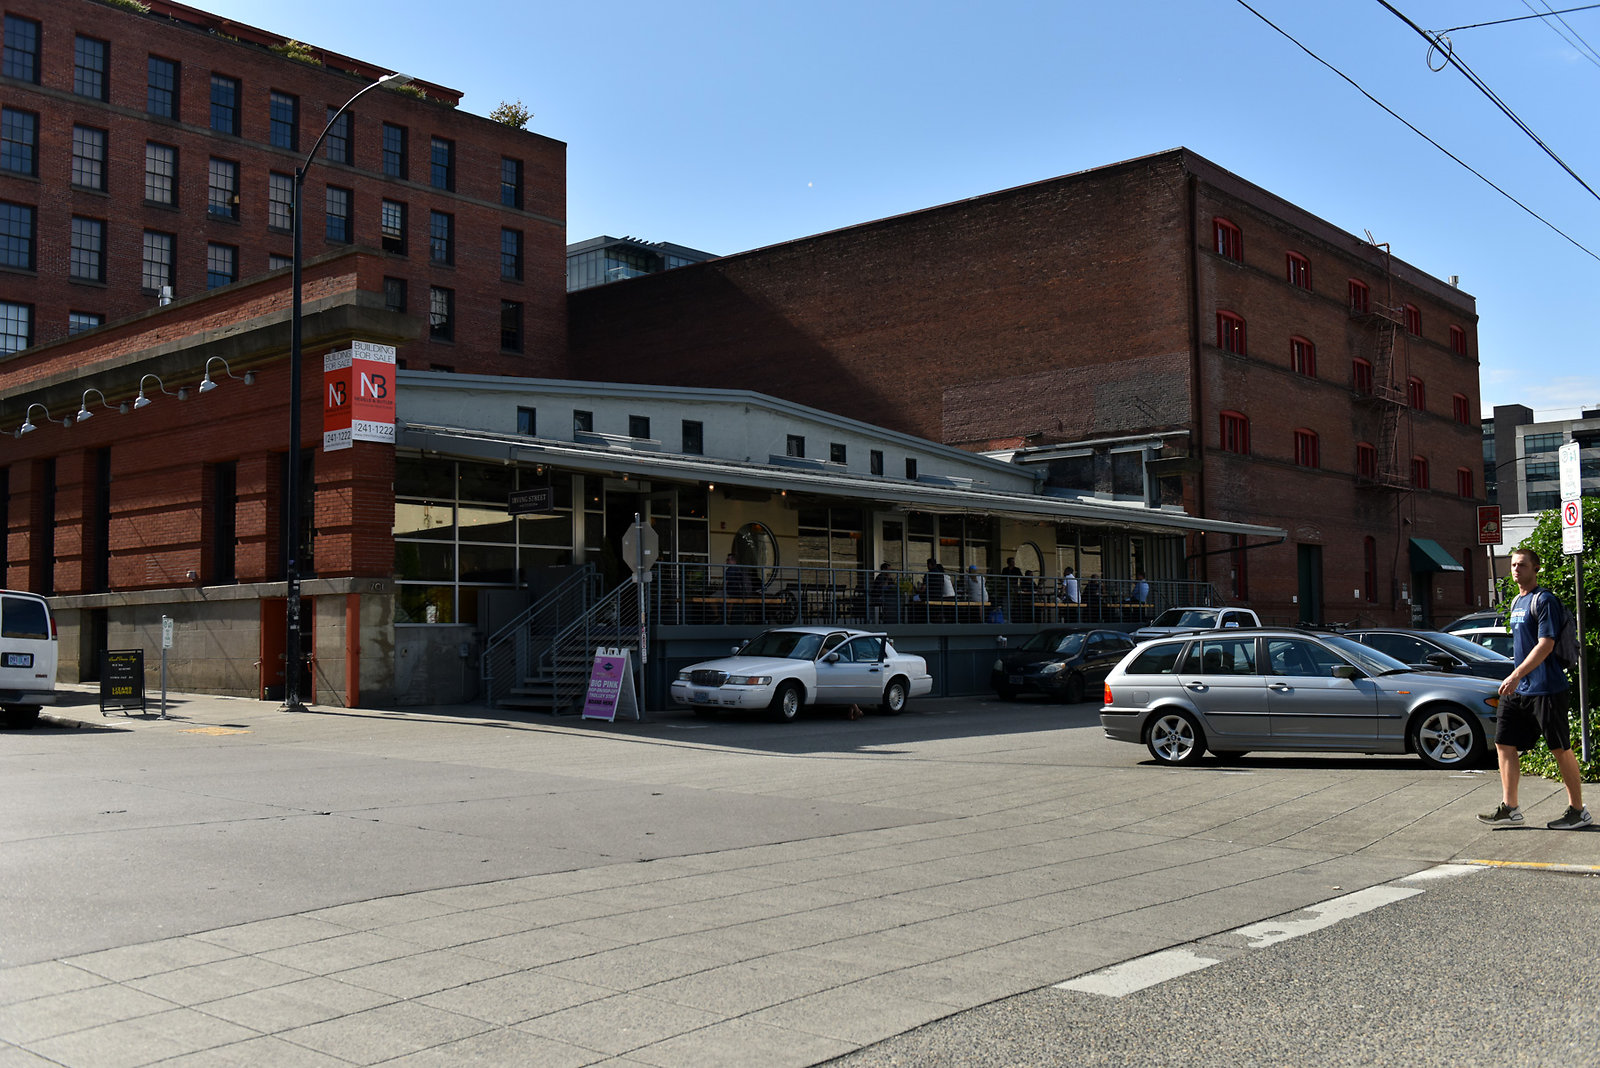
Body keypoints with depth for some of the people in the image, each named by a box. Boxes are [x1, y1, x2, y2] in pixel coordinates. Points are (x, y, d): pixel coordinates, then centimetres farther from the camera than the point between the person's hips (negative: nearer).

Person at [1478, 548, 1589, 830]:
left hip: (1546, 689, -9)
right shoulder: (1517, 602, 16)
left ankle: (1578, 811, 12)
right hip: (1519, 690, 9)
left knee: (1561, 749, 0)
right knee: (1504, 743, 5)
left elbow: (1546, 644, -19)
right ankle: (1509, 809, 10)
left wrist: (1516, 675, -24)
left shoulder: (1543, 600, -11)